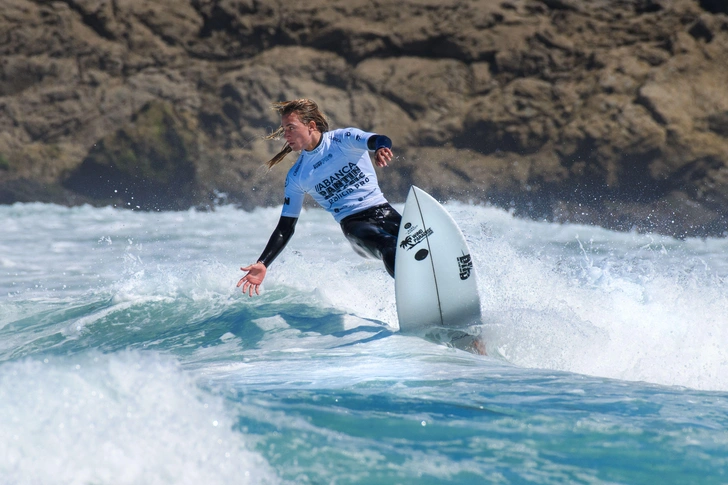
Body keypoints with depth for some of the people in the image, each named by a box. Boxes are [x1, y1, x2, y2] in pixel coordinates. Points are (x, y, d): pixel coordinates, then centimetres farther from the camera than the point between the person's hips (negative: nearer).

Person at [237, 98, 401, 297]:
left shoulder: (344, 139, -1)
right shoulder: (296, 176, 5)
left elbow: (381, 140, -20)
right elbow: (285, 228, 9)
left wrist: (381, 148, -47)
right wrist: (262, 264, -2)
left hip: (382, 211, 1)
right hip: (353, 223, -1)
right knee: (391, 248, -32)